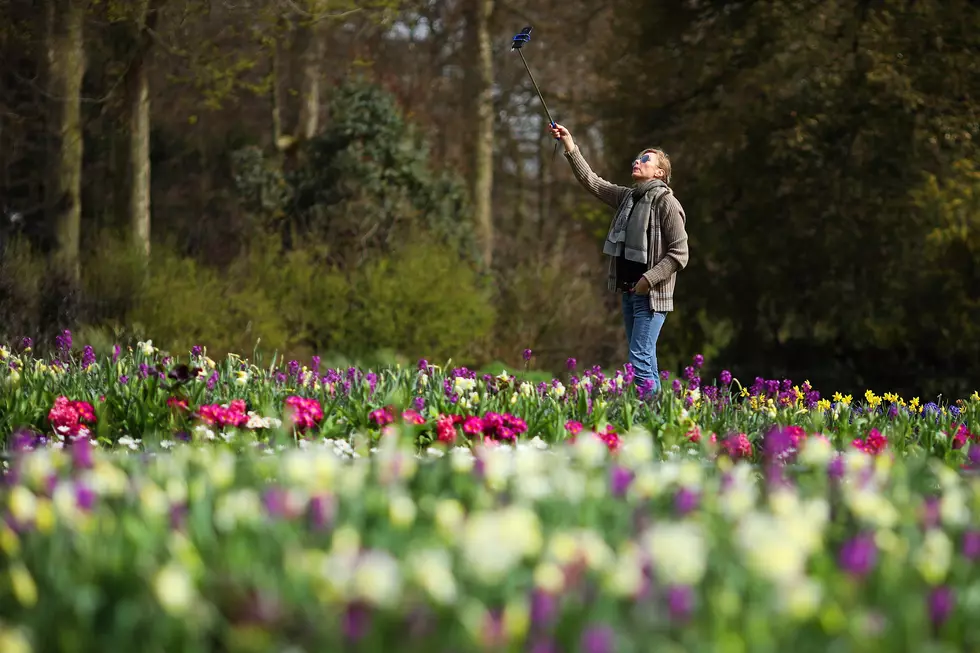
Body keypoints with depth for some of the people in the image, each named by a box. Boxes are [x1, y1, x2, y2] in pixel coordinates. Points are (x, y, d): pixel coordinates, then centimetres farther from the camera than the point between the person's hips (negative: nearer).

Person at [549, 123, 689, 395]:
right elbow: (591, 181, 17)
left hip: (652, 295, -8)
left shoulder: (667, 203, -10)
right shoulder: (627, 197, 12)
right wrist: (570, 147, 10)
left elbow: (679, 254, -14)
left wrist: (648, 280, -18)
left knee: (640, 358, -14)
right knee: (642, 359, 11)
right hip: (629, 292, 8)